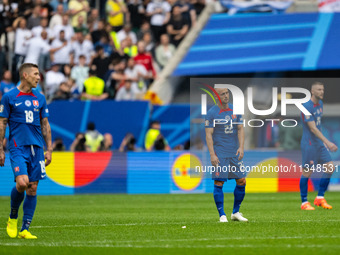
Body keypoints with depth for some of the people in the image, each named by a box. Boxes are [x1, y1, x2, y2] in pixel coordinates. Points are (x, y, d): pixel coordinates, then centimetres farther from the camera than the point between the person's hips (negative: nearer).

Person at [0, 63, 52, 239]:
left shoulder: (40, 98, 13)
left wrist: (49, 149, 11)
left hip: (37, 148, 5)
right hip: (18, 147, -5)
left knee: (33, 188, 0)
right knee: (22, 182, -21)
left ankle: (25, 229, 6)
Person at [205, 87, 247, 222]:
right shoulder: (212, 113, -4)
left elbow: (240, 130, 10)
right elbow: (208, 134, -7)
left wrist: (241, 147, -4)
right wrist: (212, 154, -14)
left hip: (235, 153, 5)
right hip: (220, 154, -5)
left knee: (241, 181, 2)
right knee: (219, 183, -6)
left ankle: (236, 212, 16)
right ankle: (222, 215, 1)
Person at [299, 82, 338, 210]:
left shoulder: (320, 104, 12)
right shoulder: (306, 107, -17)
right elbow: (312, 128, -22)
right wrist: (327, 142, -28)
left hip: (319, 144, 8)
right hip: (309, 144, -8)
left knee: (329, 169, 1)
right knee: (307, 172, -3)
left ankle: (320, 198, 10)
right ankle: (304, 203, 6)